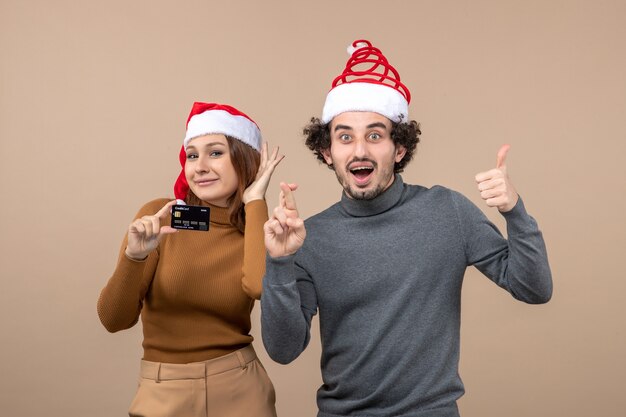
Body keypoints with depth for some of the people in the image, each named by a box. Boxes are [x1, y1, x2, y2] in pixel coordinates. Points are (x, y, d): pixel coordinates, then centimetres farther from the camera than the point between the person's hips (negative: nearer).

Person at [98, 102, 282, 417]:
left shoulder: (260, 232, -5)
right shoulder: (159, 216, -7)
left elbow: (263, 286, -29)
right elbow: (114, 319, -10)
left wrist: (254, 201, -17)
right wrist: (134, 257, -28)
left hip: (240, 390, 1)